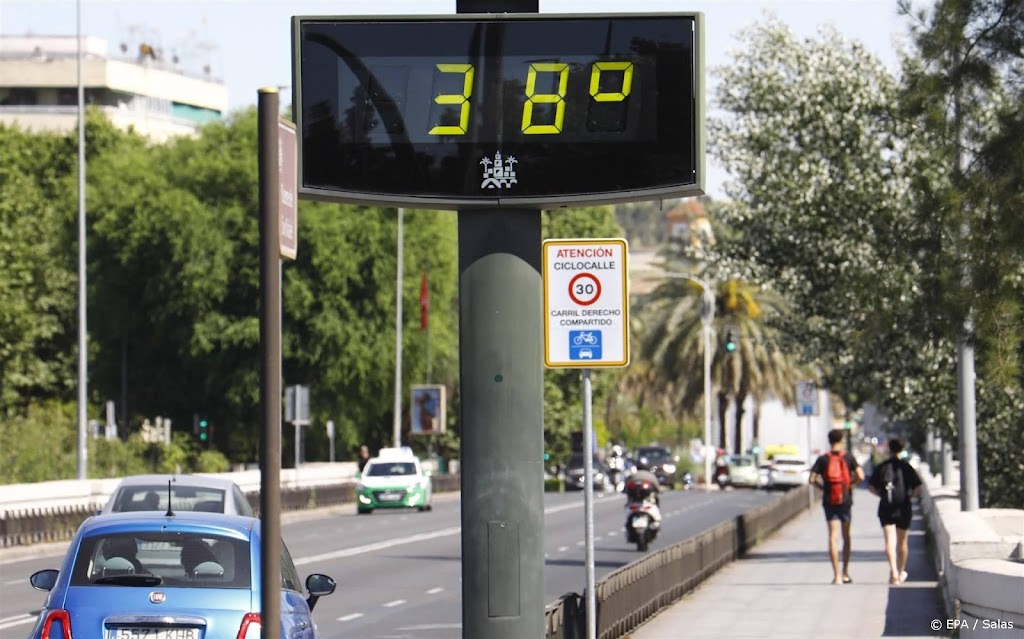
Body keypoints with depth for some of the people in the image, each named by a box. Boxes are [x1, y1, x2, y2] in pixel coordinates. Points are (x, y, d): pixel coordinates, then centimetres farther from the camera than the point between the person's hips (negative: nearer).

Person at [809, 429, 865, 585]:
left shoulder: (822, 459, -2)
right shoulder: (848, 457, -3)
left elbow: (811, 479, -8)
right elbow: (860, 476, -12)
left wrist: (822, 486, 9)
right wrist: (850, 483, 7)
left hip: (829, 501, 0)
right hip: (845, 501, 0)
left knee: (833, 537, -2)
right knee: (846, 536, 16)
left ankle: (837, 575, -10)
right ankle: (845, 572, 19)